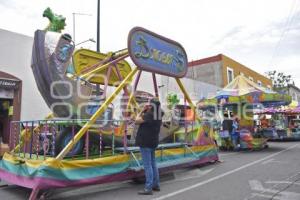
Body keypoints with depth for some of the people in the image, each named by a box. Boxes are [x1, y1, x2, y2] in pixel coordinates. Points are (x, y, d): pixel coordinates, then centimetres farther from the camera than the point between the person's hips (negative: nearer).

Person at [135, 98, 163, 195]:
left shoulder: (149, 115, -19)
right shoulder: (158, 116, 6)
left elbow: (137, 121, -16)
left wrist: (142, 111, -6)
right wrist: (145, 111, 7)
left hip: (145, 142, -9)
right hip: (153, 142, 9)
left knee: (147, 165, -6)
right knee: (153, 163, 16)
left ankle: (148, 188, -3)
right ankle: (156, 185, 25)